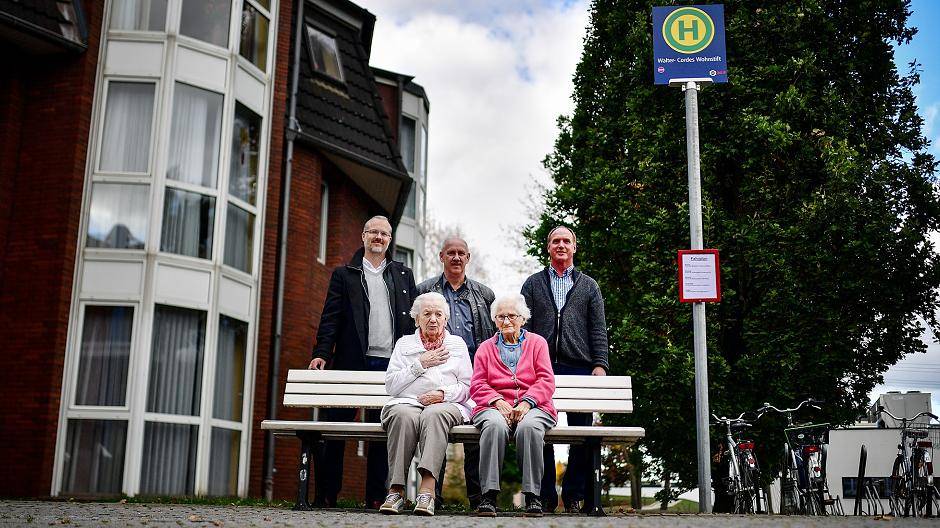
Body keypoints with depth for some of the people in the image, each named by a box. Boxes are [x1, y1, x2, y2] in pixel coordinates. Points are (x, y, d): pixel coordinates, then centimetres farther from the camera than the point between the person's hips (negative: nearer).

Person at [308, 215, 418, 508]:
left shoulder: (404, 275, 17)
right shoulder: (344, 274, 10)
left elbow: (416, 318, 13)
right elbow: (331, 318, 2)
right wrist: (322, 353, -10)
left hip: (392, 364, 2)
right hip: (353, 362, -2)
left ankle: (376, 496, 9)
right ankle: (326, 494, 7)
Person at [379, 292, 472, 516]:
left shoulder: (457, 344, 22)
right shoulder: (404, 343, 22)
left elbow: (466, 387, 13)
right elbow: (391, 386, 10)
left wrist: (443, 393, -7)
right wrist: (421, 364, 2)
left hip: (446, 404, 0)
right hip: (407, 401, 1)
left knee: (434, 414, -38)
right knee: (404, 415, -37)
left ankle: (427, 489, -49)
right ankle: (396, 490, -38)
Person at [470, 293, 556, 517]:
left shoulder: (537, 343, 18)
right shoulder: (485, 348, 21)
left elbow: (546, 381, 6)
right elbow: (477, 385, 10)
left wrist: (527, 402, -12)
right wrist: (497, 401, -10)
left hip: (532, 407, 0)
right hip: (495, 407, 1)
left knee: (529, 427, -36)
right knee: (495, 425, -36)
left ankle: (532, 496, -31)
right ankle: (489, 495, -37)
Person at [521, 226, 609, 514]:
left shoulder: (589, 286, 16)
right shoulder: (533, 284, 15)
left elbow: (599, 329, 9)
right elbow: (523, 326, 8)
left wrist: (600, 364, -4)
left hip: (580, 367, 0)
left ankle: (574, 496, 9)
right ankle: (545, 496, 6)